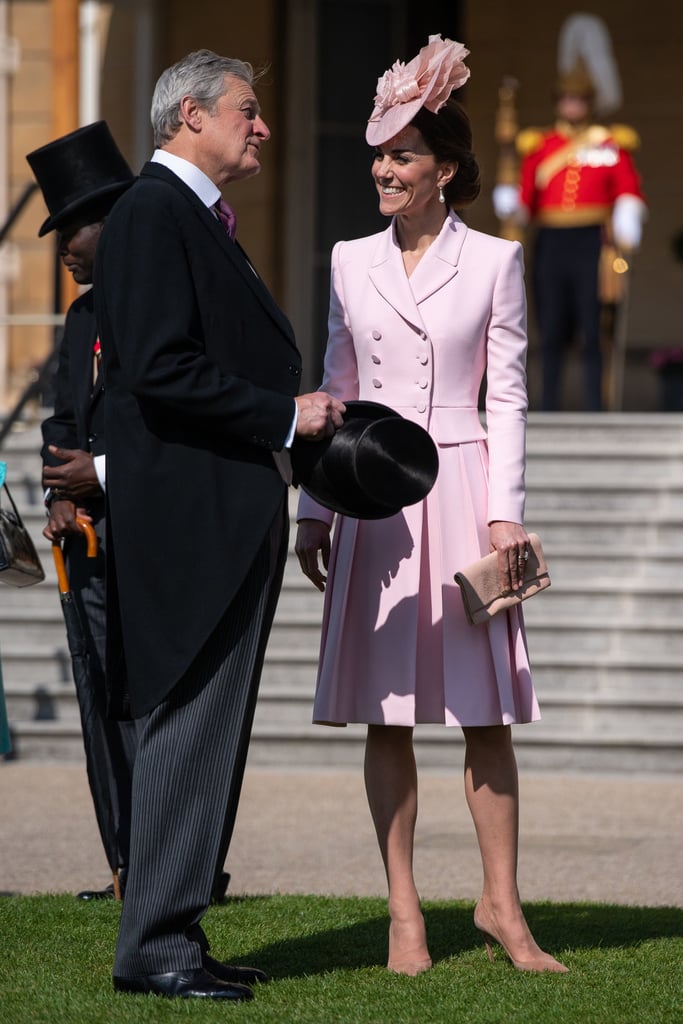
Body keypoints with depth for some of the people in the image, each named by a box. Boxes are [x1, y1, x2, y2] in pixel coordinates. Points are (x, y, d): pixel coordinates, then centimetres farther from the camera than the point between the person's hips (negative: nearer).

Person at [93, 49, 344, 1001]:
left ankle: (174, 932, 16)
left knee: (210, 731, 11)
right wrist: (284, 415, -17)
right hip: (189, 519, -10)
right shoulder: (154, 212, -12)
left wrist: (298, 415, 12)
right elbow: (161, 370, -21)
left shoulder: (196, 217, 20)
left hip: (231, 521, 10)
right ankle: (155, 947, -6)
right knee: (188, 726, -9)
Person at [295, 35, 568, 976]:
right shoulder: (352, 262, 9)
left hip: (462, 488, -2)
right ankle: (404, 910, 6)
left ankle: (500, 903, 8)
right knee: (387, 714, 2)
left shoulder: (494, 262, 1)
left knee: (487, 712, 0)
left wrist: (506, 512, -7)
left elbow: (507, 396, 1)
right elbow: (336, 389, 13)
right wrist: (314, 508, 9)